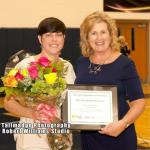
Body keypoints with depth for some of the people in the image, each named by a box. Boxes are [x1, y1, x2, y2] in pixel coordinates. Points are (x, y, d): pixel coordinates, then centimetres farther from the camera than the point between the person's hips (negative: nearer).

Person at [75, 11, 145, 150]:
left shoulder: (125, 64, -9)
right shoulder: (81, 63, 5)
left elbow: (139, 101, -10)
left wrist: (123, 123, -25)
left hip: (118, 135, -4)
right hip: (88, 135, 4)